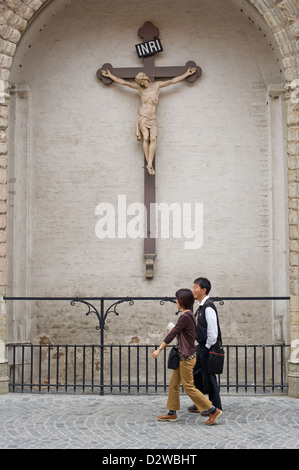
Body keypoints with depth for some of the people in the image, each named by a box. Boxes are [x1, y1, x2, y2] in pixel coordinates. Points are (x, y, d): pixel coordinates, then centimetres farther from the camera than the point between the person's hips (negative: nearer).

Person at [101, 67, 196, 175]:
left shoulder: (157, 85, 13)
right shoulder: (140, 87, 11)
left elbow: (173, 81, 15)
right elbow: (124, 82, 14)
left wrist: (187, 73, 16)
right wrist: (110, 75, 15)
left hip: (153, 118, 1)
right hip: (142, 116, -1)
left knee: (153, 138, -18)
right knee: (145, 138, -15)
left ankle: (150, 164, -25)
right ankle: (149, 164, -14)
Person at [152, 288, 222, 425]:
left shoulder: (185, 316, -19)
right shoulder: (190, 315, 11)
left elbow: (172, 334, -19)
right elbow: (195, 335, 19)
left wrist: (159, 349, -16)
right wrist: (176, 329, 16)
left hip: (186, 357, -10)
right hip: (183, 356, 10)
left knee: (189, 387, -4)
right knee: (173, 384, 14)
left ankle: (213, 410, 1)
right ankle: (172, 413, 21)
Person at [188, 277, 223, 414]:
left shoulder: (208, 307, -19)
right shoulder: (201, 307, 11)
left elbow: (212, 331, -22)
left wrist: (208, 347, -15)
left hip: (208, 347, -10)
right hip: (202, 347, 10)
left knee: (209, 377, -1)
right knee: (196, 374, 14)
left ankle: (215, 407, 11)